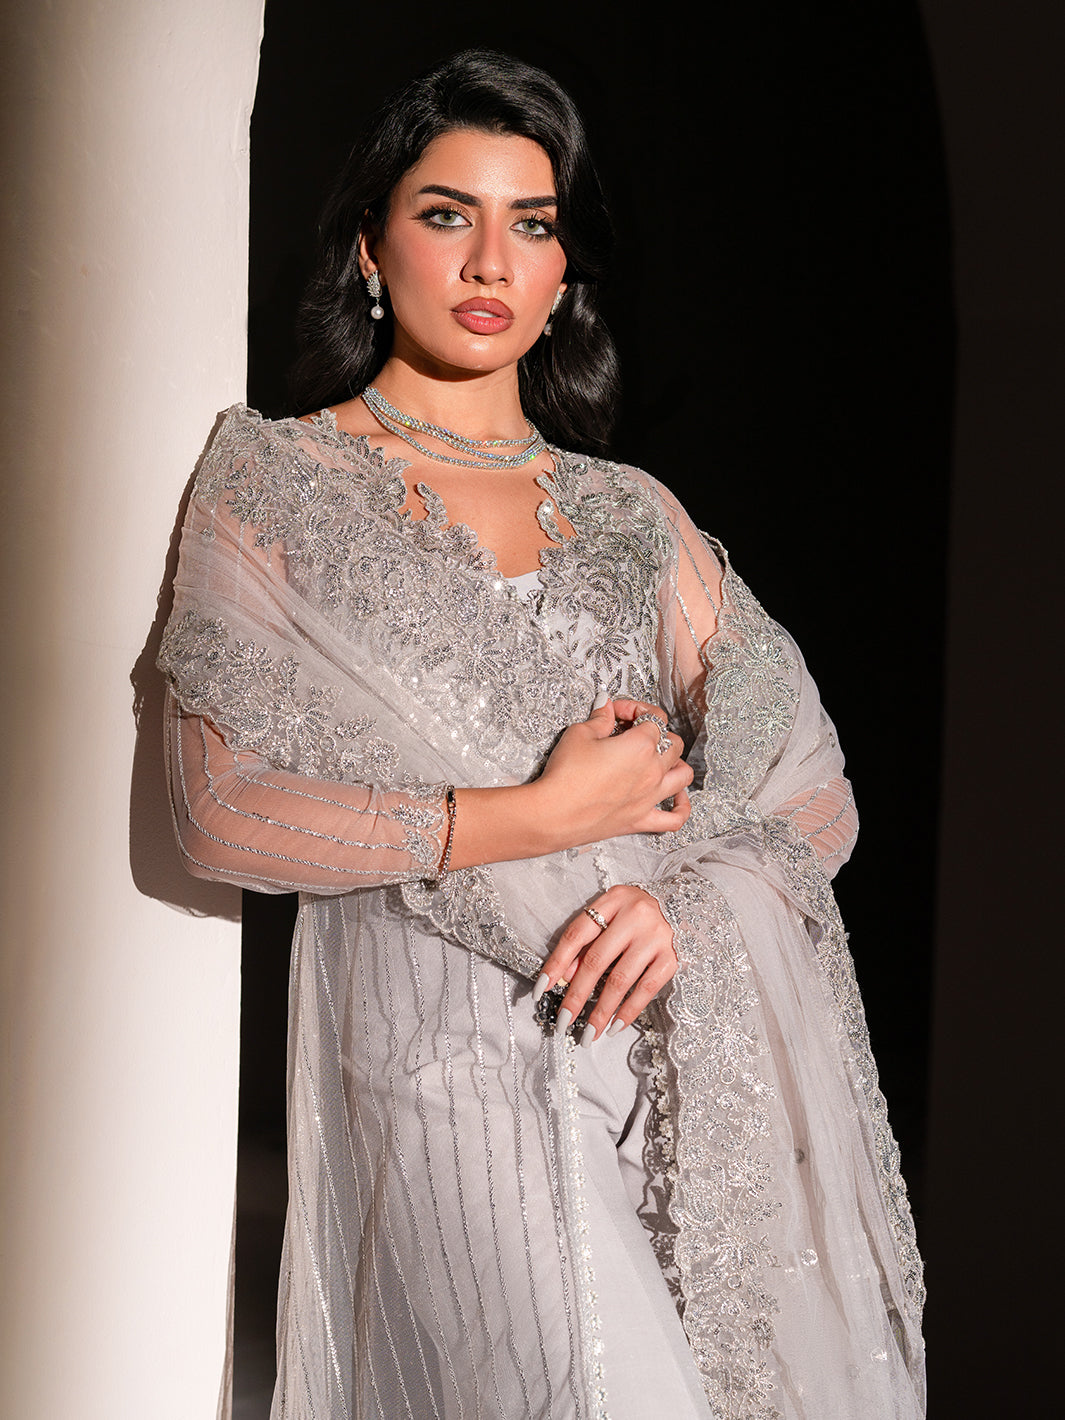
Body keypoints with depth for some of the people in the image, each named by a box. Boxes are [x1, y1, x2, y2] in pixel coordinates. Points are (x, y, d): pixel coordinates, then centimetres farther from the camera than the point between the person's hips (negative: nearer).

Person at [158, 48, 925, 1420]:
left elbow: (814, 792, 12)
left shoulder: (633, 513, 15)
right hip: (447, 1060, -3)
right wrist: (537, 816, -9)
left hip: (688, 1058, 3)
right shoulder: (277, 480, 6)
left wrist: (695, 897, -10)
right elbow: (221, 813, -6)